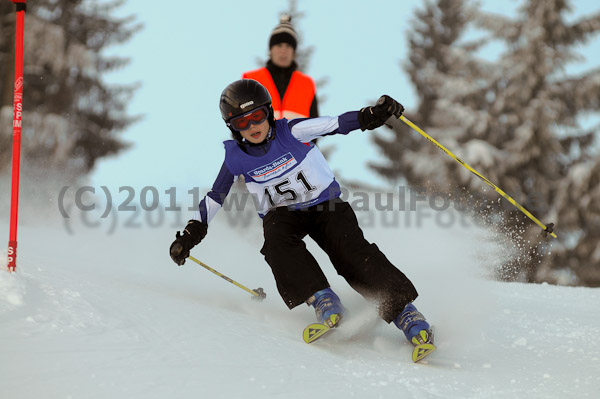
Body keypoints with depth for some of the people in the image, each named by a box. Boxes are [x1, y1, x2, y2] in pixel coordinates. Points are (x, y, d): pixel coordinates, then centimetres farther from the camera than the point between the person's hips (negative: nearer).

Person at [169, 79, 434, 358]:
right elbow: (215, 197, 2)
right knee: (277, 238, -33)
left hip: (325, 203, -2)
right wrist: (191, 233, -4)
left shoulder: (291, 132, -16)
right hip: (283, 214, 2)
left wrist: (374, 114, -41)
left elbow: (337, 124, -25)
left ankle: (404, 310, -24)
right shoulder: (236, 157, -8)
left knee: (350, 248, -24)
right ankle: (321, 299, -33)